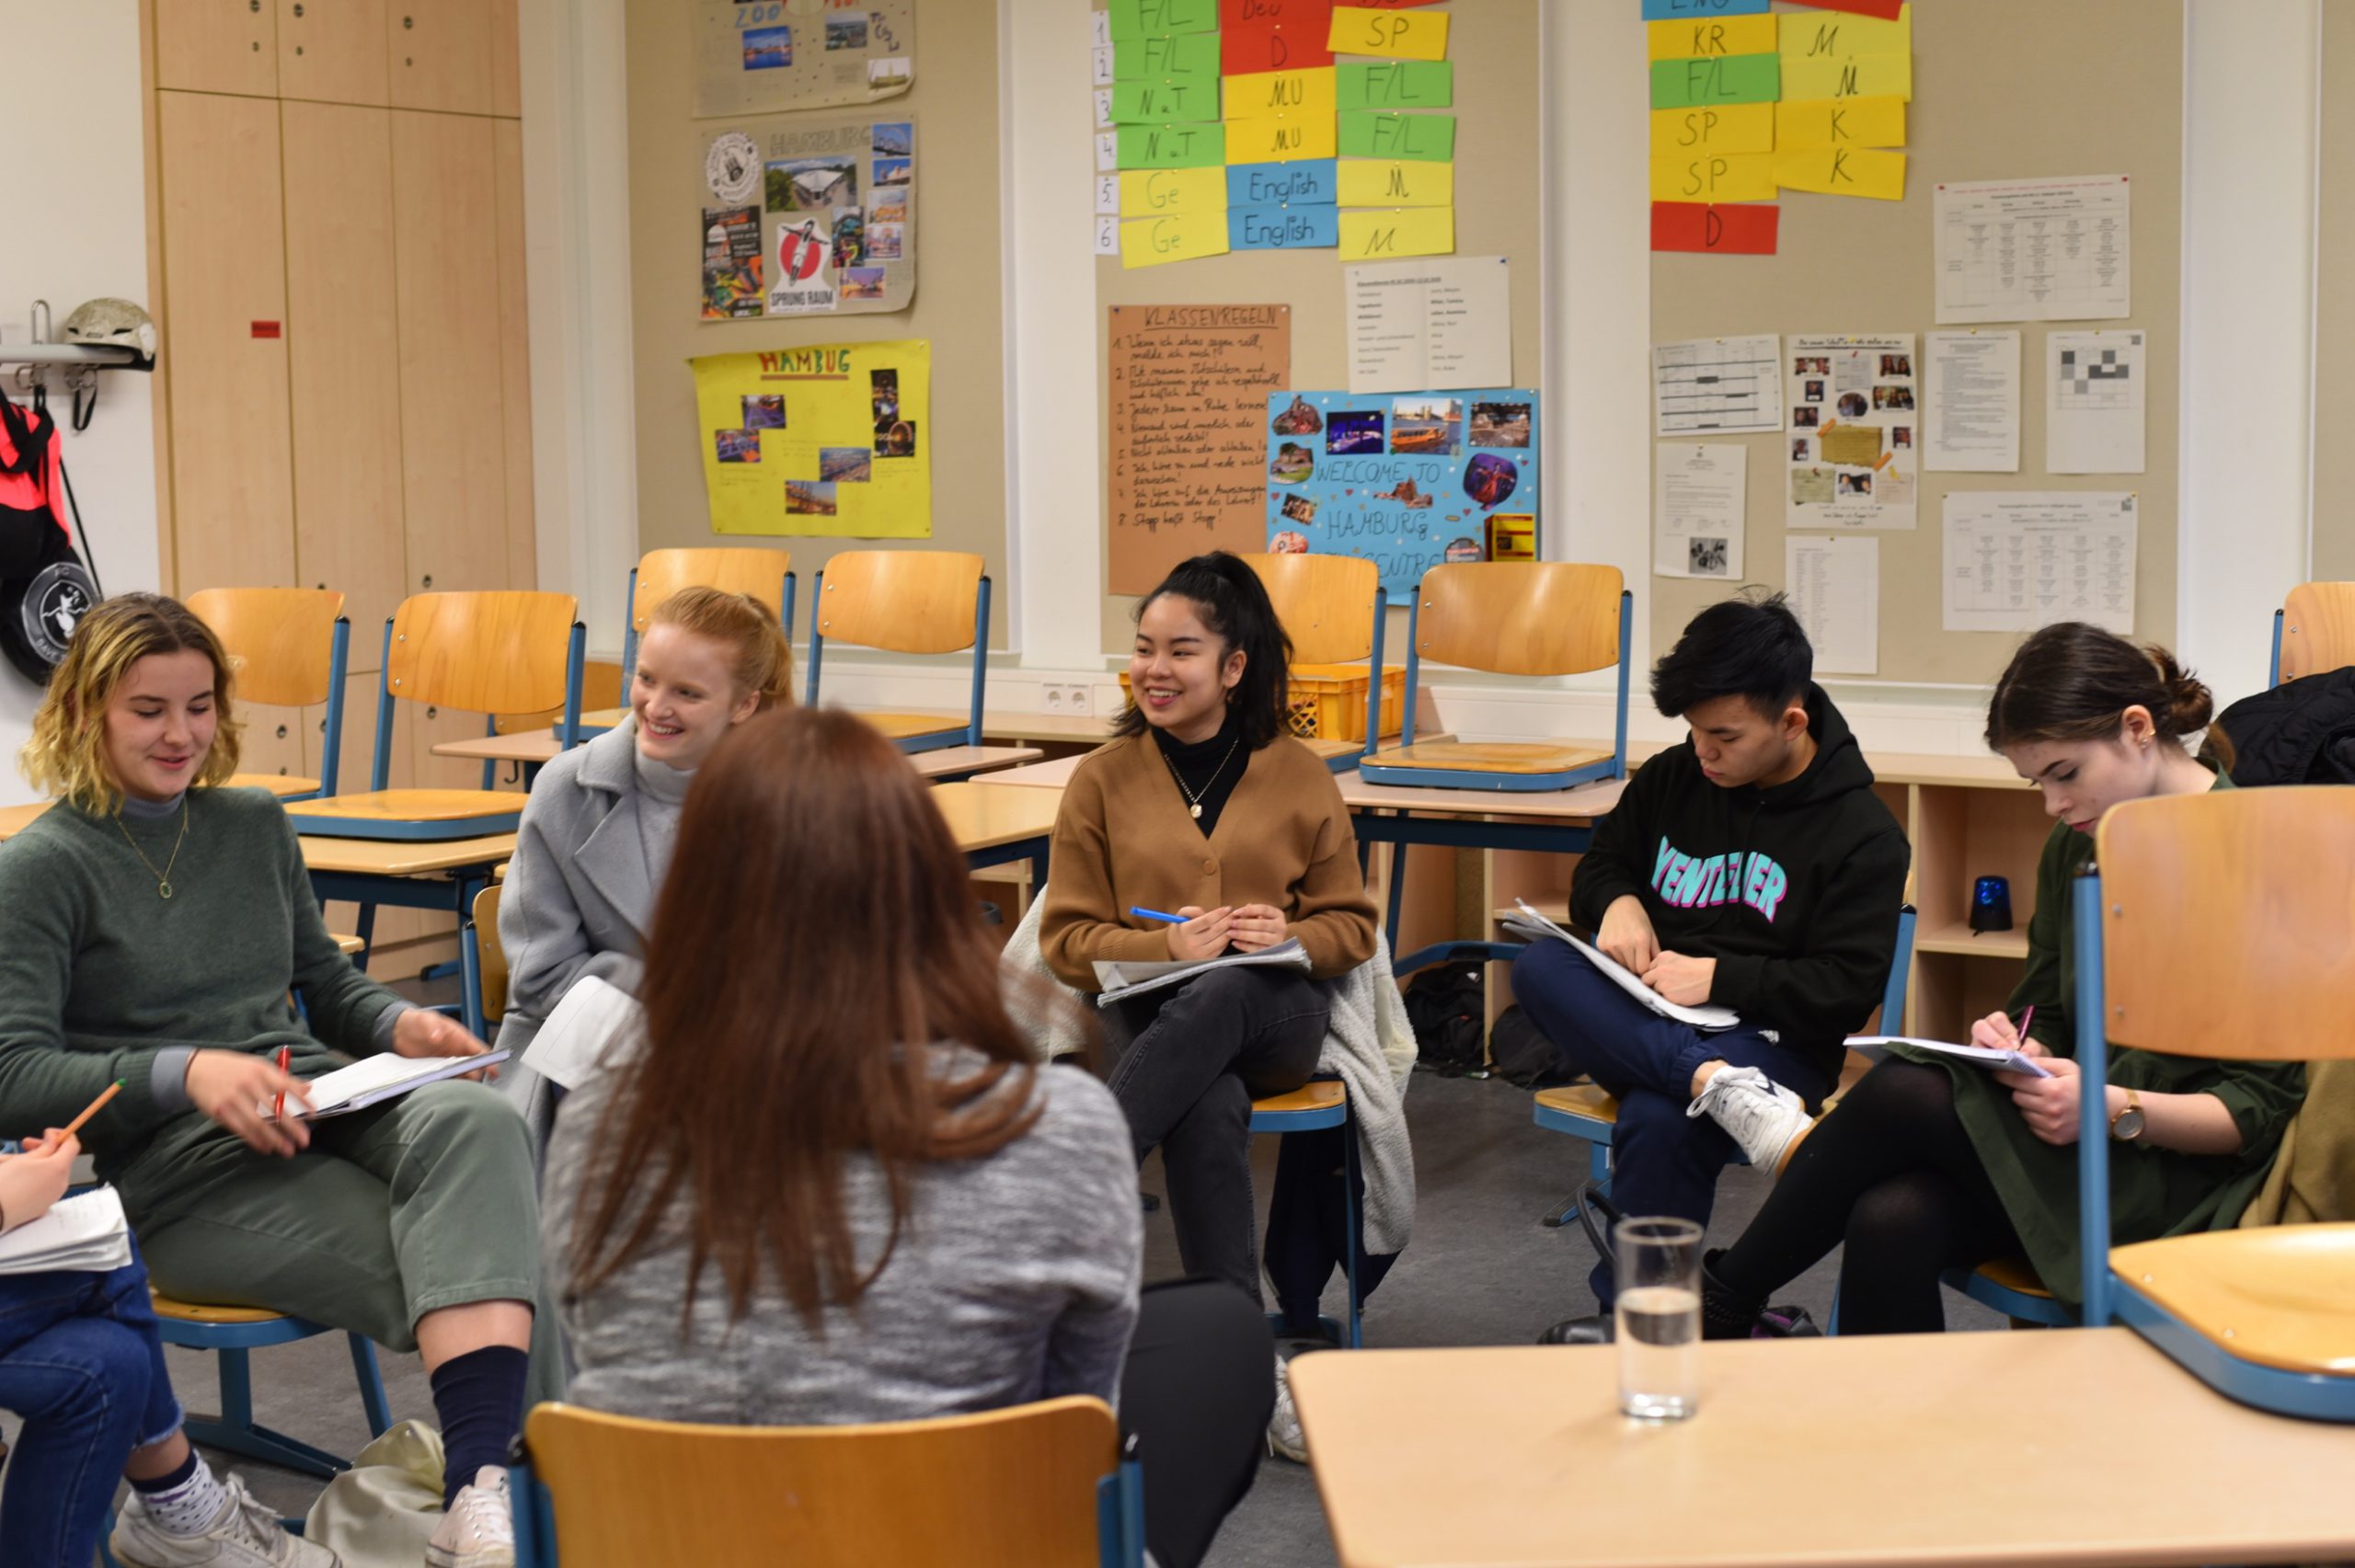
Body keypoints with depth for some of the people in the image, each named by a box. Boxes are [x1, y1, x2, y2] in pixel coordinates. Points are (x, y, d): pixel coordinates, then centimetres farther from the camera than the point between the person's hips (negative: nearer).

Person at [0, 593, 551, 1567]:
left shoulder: (254, 824, 20)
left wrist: (399, 1024, 3)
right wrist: (185, 1073, -24)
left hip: (319, 1101, 5)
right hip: (180, 1168, -4)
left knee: (472, 1119, -34)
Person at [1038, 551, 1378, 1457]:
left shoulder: (1298, 776, 11)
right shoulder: (1104, 778, 10)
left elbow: (1352, 926, 15)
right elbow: (1067, 941, 7)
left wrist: (1291, 936, -9)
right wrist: (1169, 944, -12)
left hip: (1276, 1010, 0)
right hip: (1150, 1007, 0)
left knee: (1215, 1002, -39)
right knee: (1209, 1110, -38)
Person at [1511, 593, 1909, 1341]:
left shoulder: (1863, 834, -4)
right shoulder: (1671, 779, 12)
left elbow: (1847, 990, -8)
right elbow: (1598, 865, 25)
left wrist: (1720, 978, -17)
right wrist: (1617, 902, 0)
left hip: (1771, 1041, -5)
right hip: (1642, 1023, 5)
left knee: (1657, 1122, -37)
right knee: (1539, 967, -27)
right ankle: (1717, 1086, -45)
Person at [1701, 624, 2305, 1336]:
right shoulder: (2075, 848, 12)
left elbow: (2267, 1107, -11)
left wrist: (2118, 1112, -25)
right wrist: (2019, 1052, -6)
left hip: (2184, 1183, -6)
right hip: (2073, 1151, 6)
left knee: (1903, 1093, -26)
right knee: (1890, 1223, -28)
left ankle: (1720, 1297, -8)